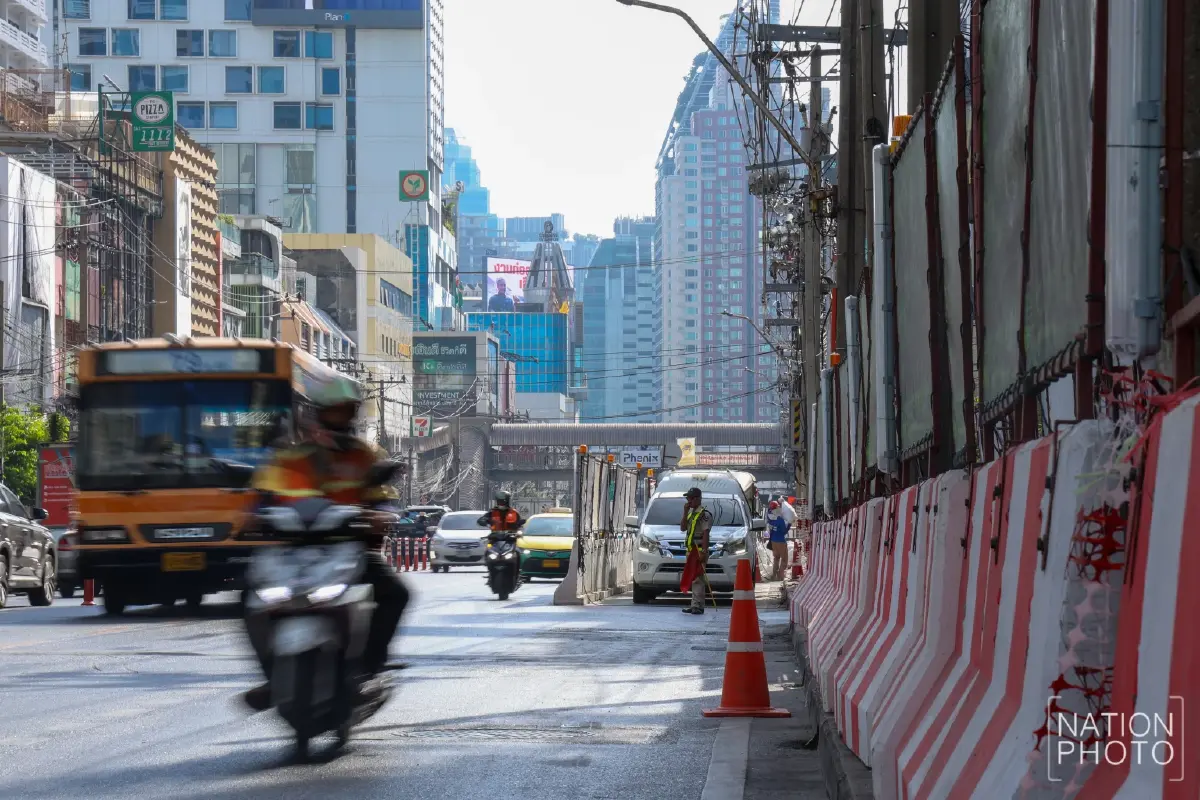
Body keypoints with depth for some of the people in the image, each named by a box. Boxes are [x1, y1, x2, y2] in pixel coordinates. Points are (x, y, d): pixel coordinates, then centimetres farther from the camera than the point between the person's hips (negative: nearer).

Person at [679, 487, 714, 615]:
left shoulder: (704, 514, -9)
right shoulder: (691, 512, 19)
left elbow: (705, 534, -16)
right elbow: (683, 528, 10)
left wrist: (703, 552, -23)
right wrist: (685, 512, 0)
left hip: (699, 549, -9)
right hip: (691, 549, 9)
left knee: (697, 578, -12)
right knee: (692, 578, 11)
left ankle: (698, 605, -15)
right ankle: (695, 605, 15)